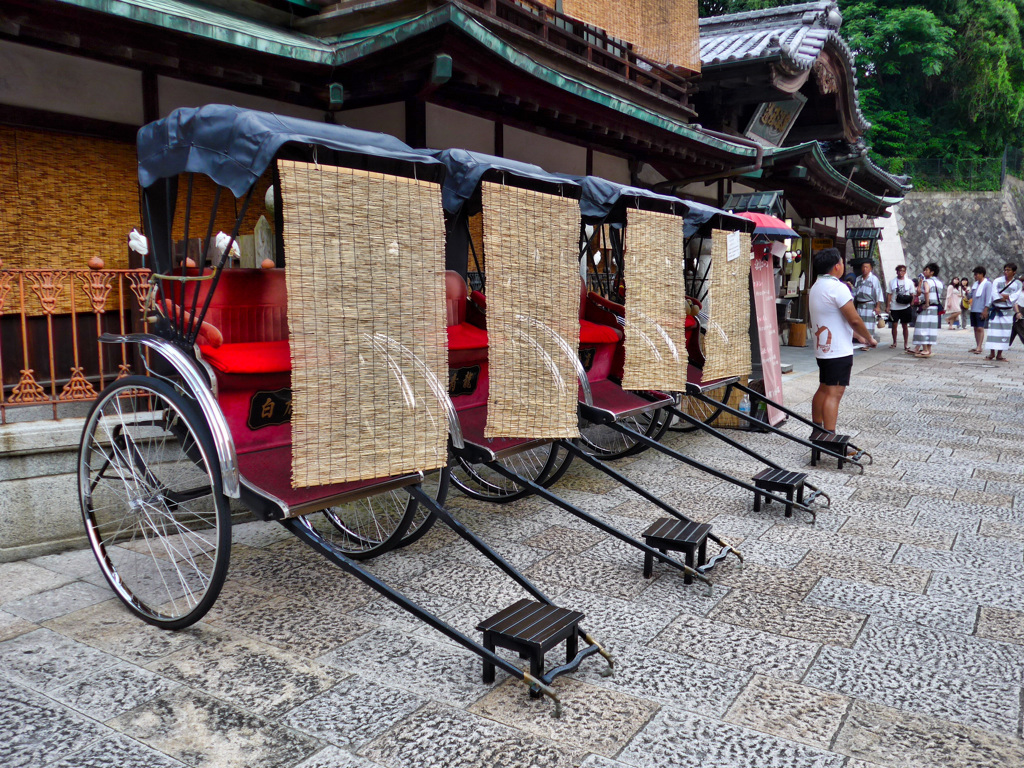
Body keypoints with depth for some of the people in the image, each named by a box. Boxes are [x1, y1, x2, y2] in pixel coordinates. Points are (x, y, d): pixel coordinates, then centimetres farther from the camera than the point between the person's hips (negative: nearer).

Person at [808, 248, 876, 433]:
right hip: (839, 351, -10)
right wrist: (869, 338, -2)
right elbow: (854, 320, -18)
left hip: (822, 348, 10)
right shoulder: (837, 287, -16)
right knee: (834, 394, -11)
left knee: (823, 389, 16)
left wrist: (858, 336, 21)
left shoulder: (815, 287, 14)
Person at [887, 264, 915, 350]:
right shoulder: (892, 282, 4)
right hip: (894, 307, 0)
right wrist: (887, 306, -2)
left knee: (905, 326, 4)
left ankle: (905, 344, 10)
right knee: (894, 325, 3)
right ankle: (894, 343, 17)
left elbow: (912, 295, 8)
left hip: (905, 307, 0)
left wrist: (909, 299, -11)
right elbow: (889, 295, 4)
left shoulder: (909, 282, 4)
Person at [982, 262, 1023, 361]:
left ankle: (999, 354, 4)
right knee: (993, 331, -2)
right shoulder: (997, 281, 3)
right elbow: (993, 295, -8)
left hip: (1007, 312, 0)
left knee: (1004, 332, 0)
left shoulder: (1017, 284, 4)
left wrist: (1000, 295, -14)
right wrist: (1007, 298, -11)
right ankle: (992, 353, 5)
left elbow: (1015, 297, -9)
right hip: (995, 310, 0)